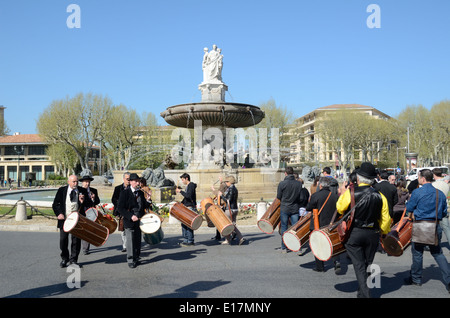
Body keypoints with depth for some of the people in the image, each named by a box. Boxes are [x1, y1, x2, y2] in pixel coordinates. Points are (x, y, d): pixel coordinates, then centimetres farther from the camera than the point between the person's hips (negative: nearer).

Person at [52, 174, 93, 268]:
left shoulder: (82, 191, 4)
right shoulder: (62, 190, 4)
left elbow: (90, 204, 5)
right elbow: (55, 204, 9)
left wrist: (83, 201, -16)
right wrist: (59, 213, -7)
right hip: (64, 219, 0)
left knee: (76, 240, 2)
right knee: (63, 239, 3)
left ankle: (73, 259, 17)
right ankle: (65, 259, 22)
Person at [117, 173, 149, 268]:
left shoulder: (141, 193, 11)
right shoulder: (124, 193, -8)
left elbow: (144, 206, 17)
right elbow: (120, 208, -12)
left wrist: (147, 201, -5)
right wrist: (130, 216, -23)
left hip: (139, 220, 5)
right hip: (129, 221, -5)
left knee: (138, 241, 11)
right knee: (130, 241, -4)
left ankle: (136, 258, 24)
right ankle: (130, 261, 7)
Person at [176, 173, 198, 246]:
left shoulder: (191, 185, -11)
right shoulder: (188, 186, 19)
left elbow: (188, 195, -24)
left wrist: (180, 191, -16)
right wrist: (181, 203, 15)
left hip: (191, 208, -10)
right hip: (187, 208, 10)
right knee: (184, 224, 11)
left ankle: (190, 241, -4)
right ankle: (185, 240, 18)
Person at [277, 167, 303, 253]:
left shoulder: (282, 183, -12)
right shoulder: (299, 184, -3)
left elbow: (278, 197, -5)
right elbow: (301, 197, 5)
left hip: (284, 208, -2)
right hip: (295, 208, 2)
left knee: (284, 228, 8)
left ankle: (284, 248, 15)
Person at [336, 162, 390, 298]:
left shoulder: (350, 193, -14)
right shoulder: (380, 196, -3)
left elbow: (339, 209, 2)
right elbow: (385, 219, 4)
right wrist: (384, 233, 22)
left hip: (354, 234, -3)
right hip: (373, 234, 4)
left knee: (359, 265, 5)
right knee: (368, 264, 19)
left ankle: (365, 293, -3)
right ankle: (363, 291, 34)